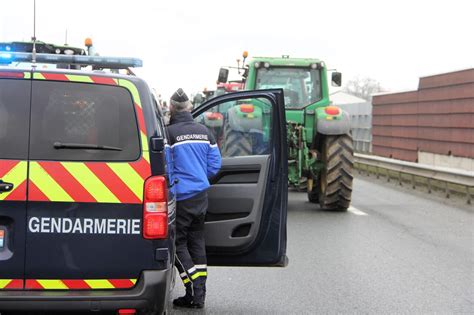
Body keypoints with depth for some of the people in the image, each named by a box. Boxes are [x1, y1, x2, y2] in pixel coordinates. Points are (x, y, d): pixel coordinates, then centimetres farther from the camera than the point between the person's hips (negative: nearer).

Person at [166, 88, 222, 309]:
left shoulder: (169, 133, -12)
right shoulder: (203, 131, 7)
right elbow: (214, 165, 9)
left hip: (180, 197, -6)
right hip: (201, 195, 6)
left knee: (178, 244, 3)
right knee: (196, 242, 13)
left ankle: (194, 293, -4)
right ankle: (199, 294, 14)